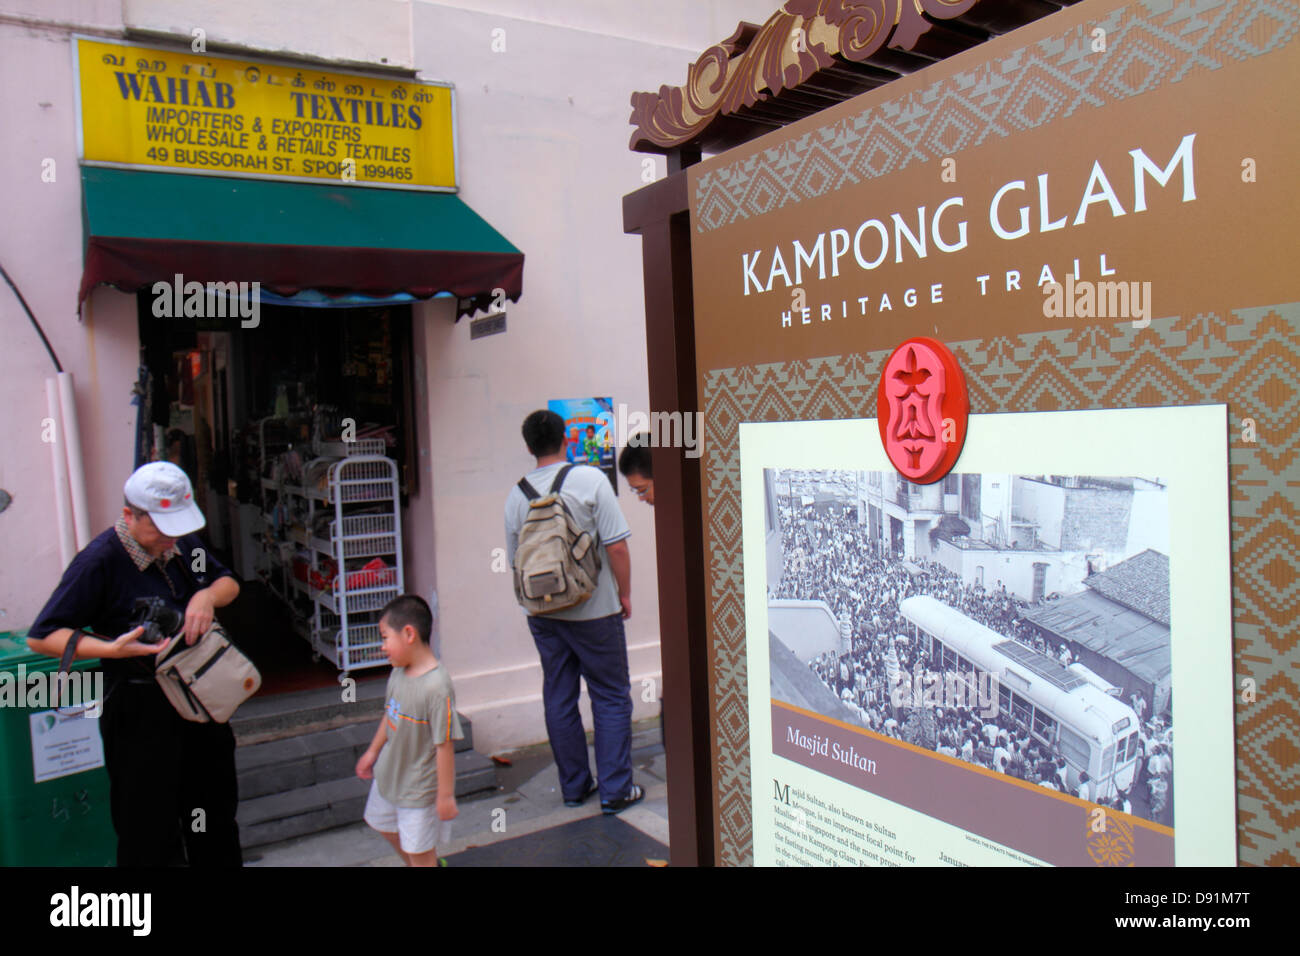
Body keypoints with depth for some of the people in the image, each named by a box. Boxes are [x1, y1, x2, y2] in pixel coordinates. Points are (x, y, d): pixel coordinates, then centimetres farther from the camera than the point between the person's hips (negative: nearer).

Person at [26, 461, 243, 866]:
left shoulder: (184, 542, 1)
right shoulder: (99, 561, -18)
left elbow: (228, 582, 13)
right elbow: (41, 637, -17)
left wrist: (208, 595, -10)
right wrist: (113, 648, -30)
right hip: (139, 708, -6)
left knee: (216, 810, 21)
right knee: (148, 830, 5)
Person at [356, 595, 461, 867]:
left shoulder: (437, 687, -32)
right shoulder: (399, 673, -7)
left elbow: (445, 745, -28)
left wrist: (445, 796, -22)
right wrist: (373, 750, 21)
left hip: (420, 788, -9)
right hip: (389, 773, 9)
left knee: (419, 849, 9)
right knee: (384, 824, 30)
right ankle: (422, 864, 53)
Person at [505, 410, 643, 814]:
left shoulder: (516, 495, 1)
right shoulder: (590, 479, -12)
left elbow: (515, 560, 10)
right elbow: (616, 546, -14)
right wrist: (625, 594, -2)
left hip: (542, 614, 4)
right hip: (594, 610, -4)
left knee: (558, 699, 12)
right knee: (611, 698, 6)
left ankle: (573, 786, 22)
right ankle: (615, 789, 9)